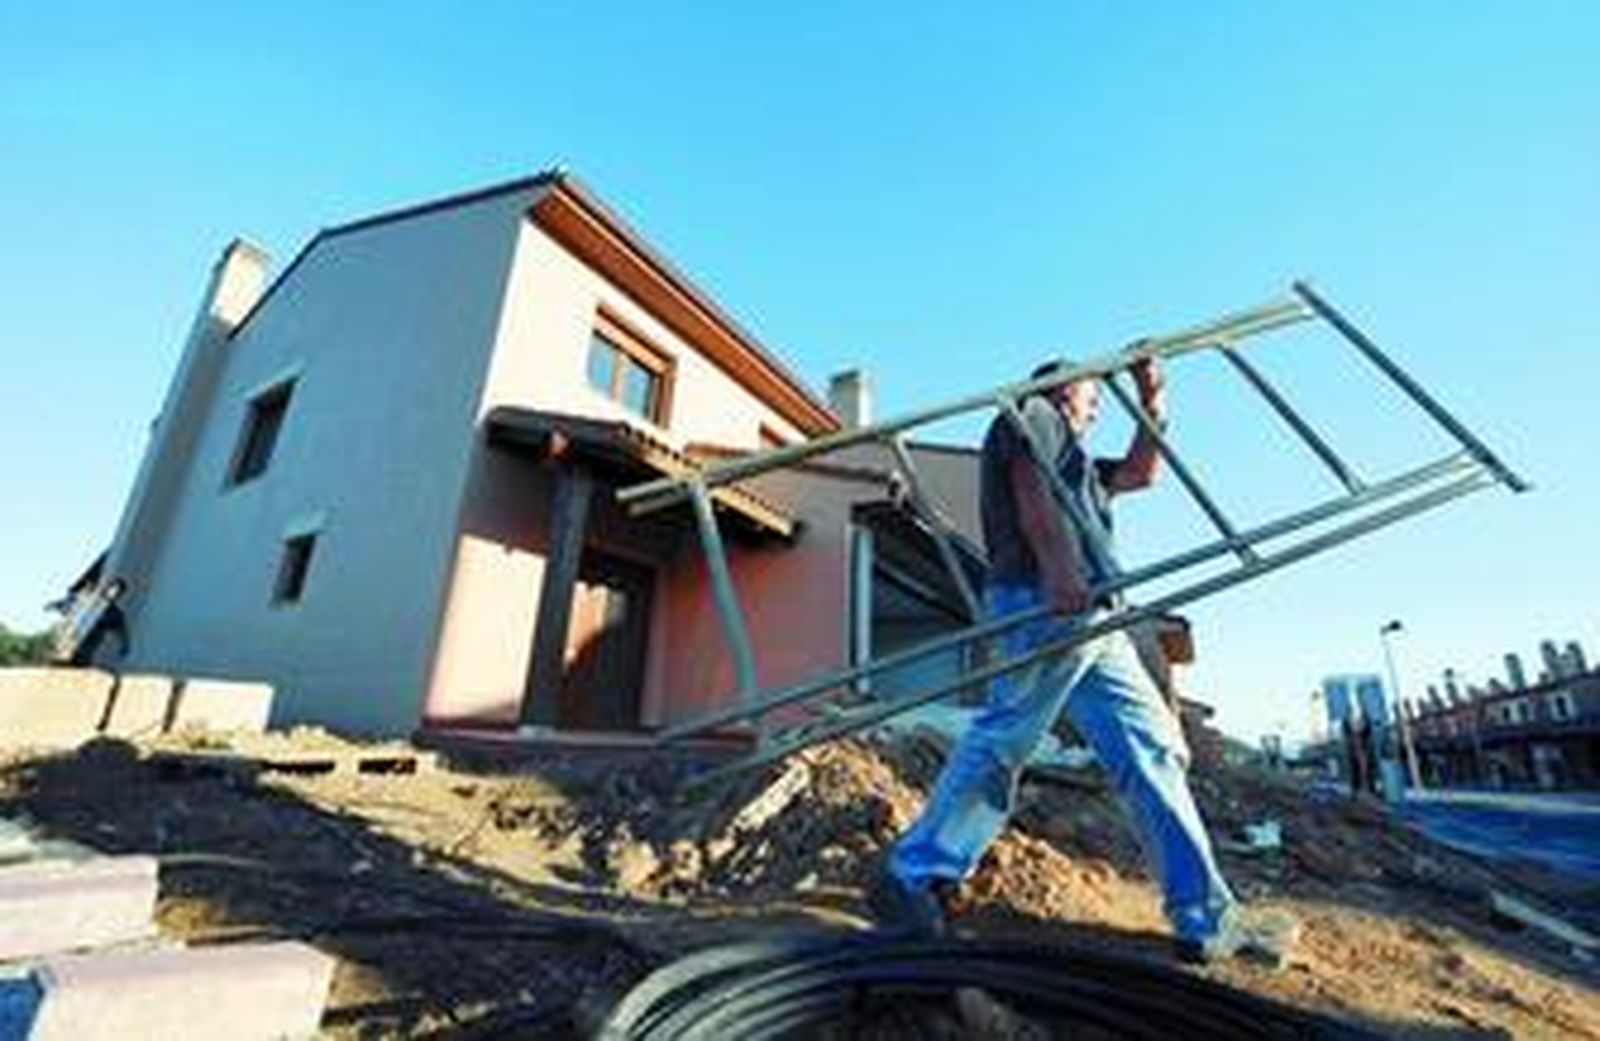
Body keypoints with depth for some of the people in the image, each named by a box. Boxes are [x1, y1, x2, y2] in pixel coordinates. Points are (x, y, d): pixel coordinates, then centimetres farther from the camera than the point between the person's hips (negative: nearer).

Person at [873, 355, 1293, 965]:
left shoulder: (1073, 460, 37)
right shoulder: (1034, 414, 9)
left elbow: (1140, 473, 44)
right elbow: (1030, 483, -11)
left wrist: (1152, 402, 33)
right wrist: (1056, 565, -27)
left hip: (1089, 617, 10)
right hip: (1049, 602, -10)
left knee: (1152, 750, 6)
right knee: (1001, 742, -13)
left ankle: (1206, 919, 11)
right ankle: (914, 878, -6)